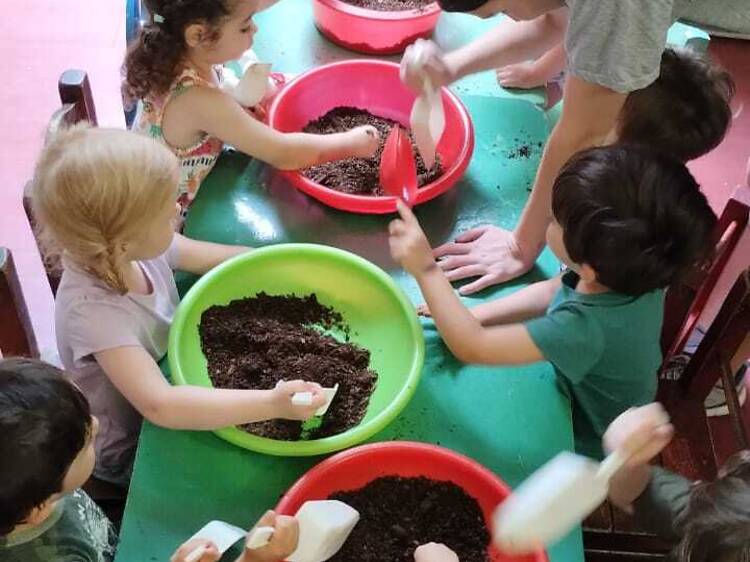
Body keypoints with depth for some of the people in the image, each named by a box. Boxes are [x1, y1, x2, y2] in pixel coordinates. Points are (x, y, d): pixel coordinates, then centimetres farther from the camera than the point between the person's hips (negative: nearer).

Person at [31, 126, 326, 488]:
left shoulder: (127, 248, -20)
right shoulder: (92, 311, -39)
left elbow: (209, 257, -3)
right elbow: (159, 405, -46)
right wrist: (271, 404, -50)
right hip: (129, 451, -6)